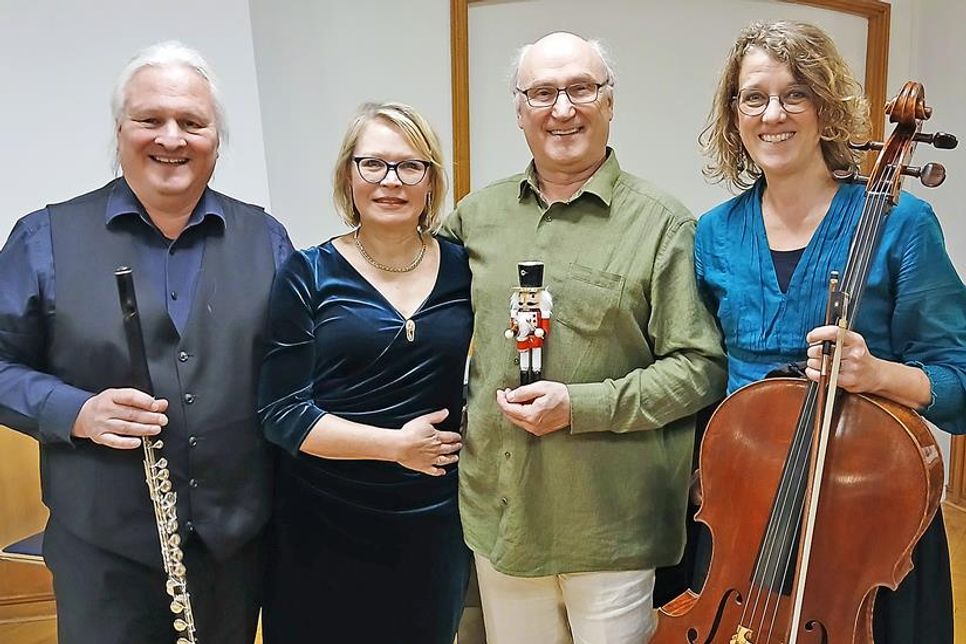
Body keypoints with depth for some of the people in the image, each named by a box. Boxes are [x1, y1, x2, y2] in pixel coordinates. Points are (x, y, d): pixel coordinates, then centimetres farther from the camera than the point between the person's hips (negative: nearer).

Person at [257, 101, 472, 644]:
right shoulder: (308, 277, -7)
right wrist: (397, 445, -15)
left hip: (437, 524, 3)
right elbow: (283, 414, -11)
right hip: (326, 530, -2)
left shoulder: (463, 269, 0)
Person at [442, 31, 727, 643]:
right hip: (498, 517, 4)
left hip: (611, 528, -4)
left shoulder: (662, 224, -8)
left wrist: (580, 405, -18)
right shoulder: (477, 215, 6)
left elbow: (700, 367, -10)